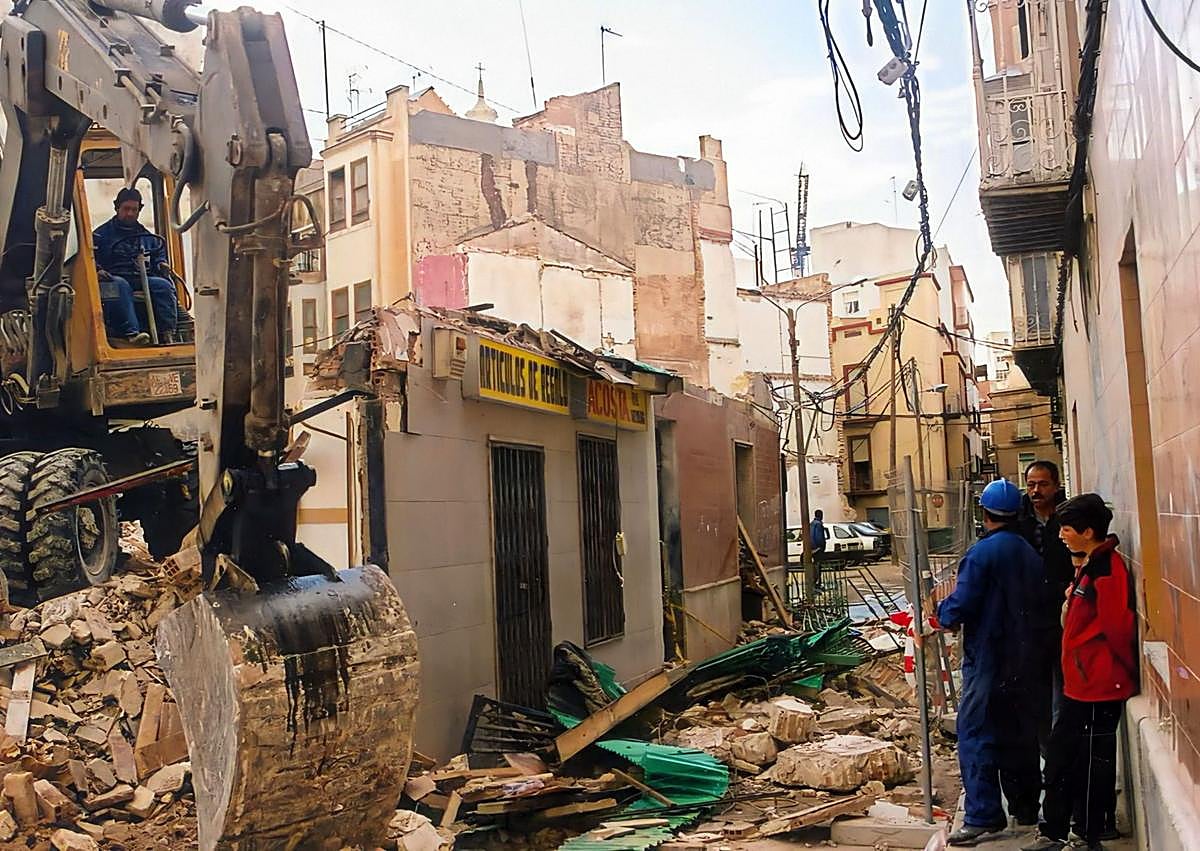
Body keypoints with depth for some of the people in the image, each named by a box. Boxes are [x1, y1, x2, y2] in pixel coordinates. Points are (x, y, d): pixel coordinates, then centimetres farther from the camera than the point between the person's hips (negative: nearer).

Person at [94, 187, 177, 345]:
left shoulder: (148, 237, 26)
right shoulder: (101, 234, 14)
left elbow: (159, 254, 34)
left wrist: (161, 264, 10)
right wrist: (97, 270, -15)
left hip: (143, 279, 3)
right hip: (115, 278, -3)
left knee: (163, 285, -27)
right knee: (119, 285, -39)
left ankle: (167, 334, -38)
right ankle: (130, 333, -53)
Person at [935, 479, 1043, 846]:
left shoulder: (982, 553, -16)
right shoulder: (1030, 554, 7)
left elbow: (960, 605, -18)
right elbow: (1037, 602, 13)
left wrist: (942, 616, 3)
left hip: (987, 659, -8)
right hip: (1023, 658, 8)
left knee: (976, 734, -3)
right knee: (1019, 732, 17)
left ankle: (983, 816, -5)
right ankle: (1025, 807, 26)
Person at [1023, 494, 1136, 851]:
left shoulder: (1106, 569, -20)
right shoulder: (1091, 566, 13)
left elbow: (1119, 627, -20)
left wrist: (1125, 670, -10)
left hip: (1098, 687, -10)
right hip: (1082, 685, 10)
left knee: (1091, 763, 2)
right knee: (1061, 758, 16)